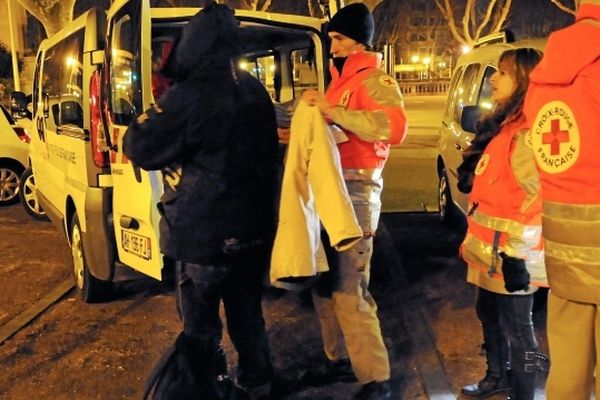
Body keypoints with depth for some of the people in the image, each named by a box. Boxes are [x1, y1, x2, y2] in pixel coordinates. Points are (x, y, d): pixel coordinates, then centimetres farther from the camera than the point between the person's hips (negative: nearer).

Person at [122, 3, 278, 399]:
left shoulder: (190, 96, -19)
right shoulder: (256, 92, 4)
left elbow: (139, 148, -12)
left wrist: (151, 115, 7)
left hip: (205, 234, -7)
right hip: (254, 229, 7)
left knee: (201, 326, 9)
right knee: (247, 312, 21)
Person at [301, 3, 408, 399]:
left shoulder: (375, 79, -6)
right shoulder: (339, 80, 22)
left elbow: (394, 126, -25)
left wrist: (333, 111, -25)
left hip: (356, 190, -9)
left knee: (349, 290, -11)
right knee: (324, 282, 13)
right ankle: (338, 358, 28)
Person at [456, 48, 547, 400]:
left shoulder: (527, 134, -18)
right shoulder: (502, 125, 13)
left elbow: (531, 202, -21)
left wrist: (517, 256, -21)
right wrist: (474, 239, 20)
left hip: (509, 254, -10)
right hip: (489, 249, 10)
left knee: (516, 327, 2)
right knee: (489, 314, 22)